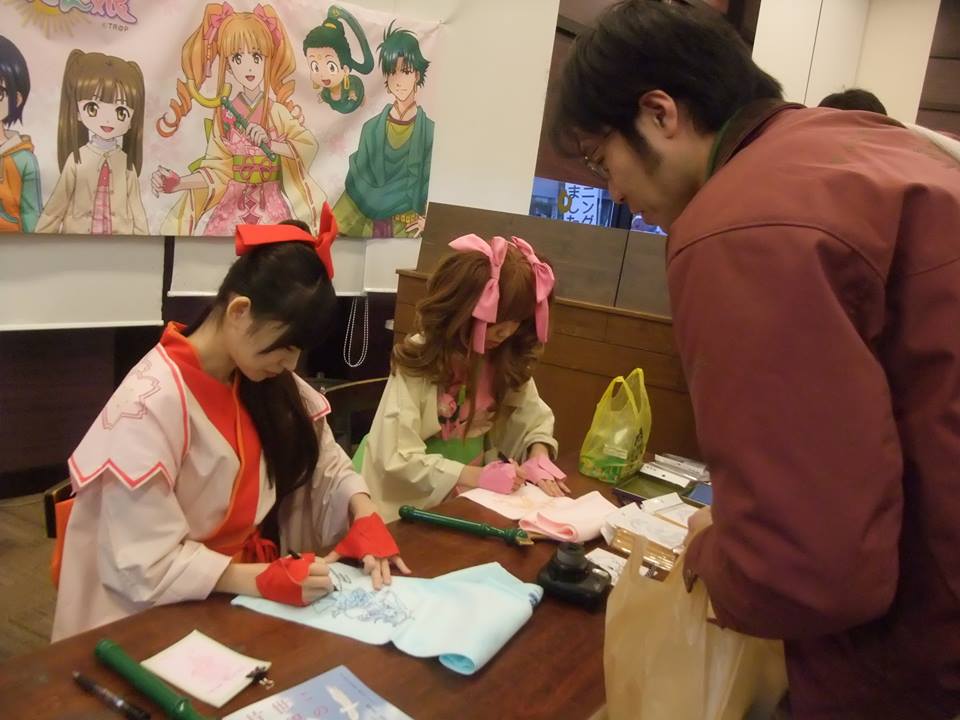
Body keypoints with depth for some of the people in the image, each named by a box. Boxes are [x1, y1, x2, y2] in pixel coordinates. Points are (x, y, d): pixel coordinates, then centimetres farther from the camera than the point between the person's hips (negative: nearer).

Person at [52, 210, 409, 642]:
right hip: (159, 613, -7)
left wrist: (364, 517, -13)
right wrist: (266, 580, -32)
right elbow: (148, 564, -23)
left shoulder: (267, 383, 0)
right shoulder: (152, 402, -22)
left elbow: (324, 463, 6)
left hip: (243, 585, 7)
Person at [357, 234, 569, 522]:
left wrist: (539, 457, -13)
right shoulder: (418, 360, -19)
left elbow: (535, 418, 7)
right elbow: (399, 457, -23)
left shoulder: (507, 358, -4)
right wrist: (479, 476, -28)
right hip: (408, 502, -4)